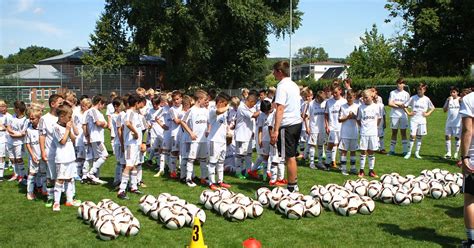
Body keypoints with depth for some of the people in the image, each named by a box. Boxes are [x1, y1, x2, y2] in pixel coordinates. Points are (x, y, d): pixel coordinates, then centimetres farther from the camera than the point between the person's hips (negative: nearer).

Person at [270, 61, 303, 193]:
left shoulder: (282, 86, -14)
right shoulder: (294, 85, 15)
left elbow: (280, 109, -21)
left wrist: (275, 130, -24)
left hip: (287, 125, -9)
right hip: (297, 122, 9)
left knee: (289, 157, -3)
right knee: (292, 156, 18)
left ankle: (291, 188, 2)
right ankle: (294, 185, 25)